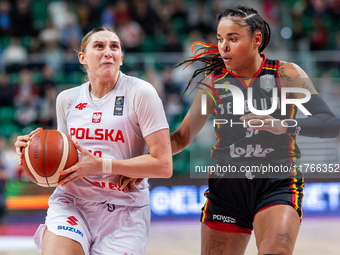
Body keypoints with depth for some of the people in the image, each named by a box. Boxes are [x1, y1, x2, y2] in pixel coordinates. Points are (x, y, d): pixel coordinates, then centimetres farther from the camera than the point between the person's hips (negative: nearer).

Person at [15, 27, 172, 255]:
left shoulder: (140, 93, -7)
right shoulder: (67, 99, 9)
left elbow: (164, 165, -13)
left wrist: (100, 165, -17)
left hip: (123, 210, -2)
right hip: (71, 203, 2)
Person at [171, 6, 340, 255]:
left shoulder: (286, 74, -4)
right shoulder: (212, 82, 4)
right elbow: (182, 137, 10)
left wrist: (284, 125, -29)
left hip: (277, 185, -3)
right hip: (226, 188, 3)